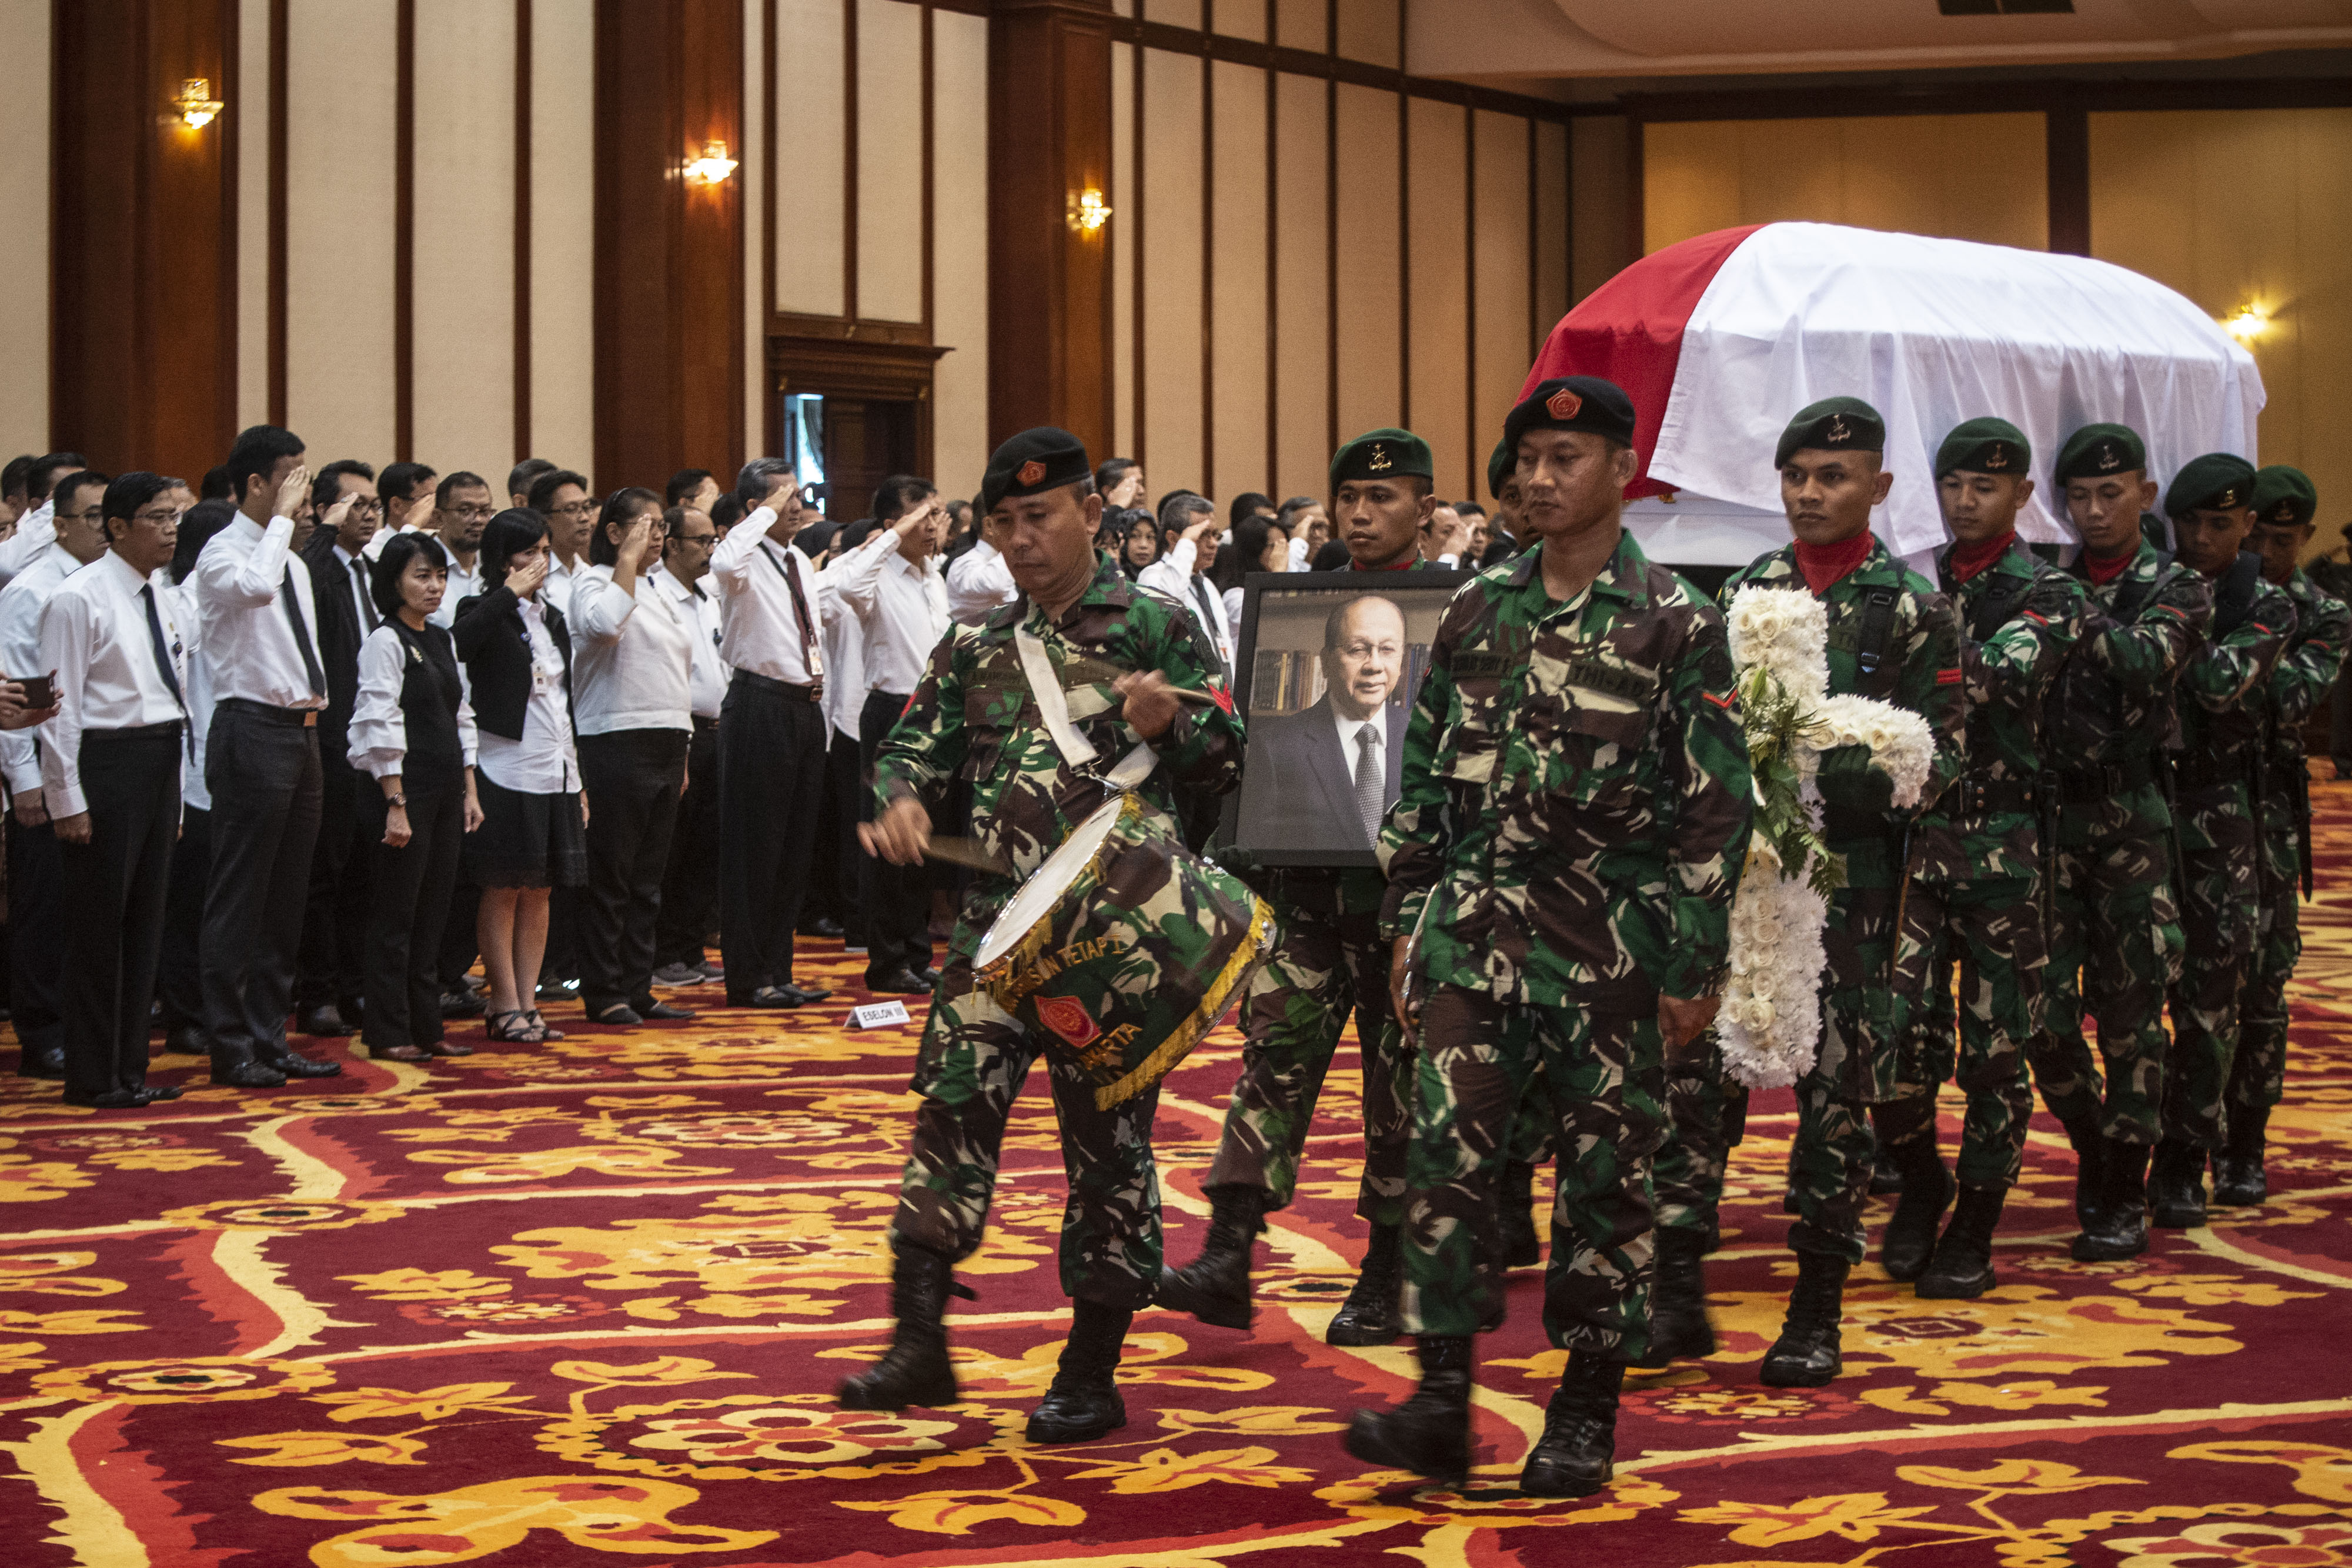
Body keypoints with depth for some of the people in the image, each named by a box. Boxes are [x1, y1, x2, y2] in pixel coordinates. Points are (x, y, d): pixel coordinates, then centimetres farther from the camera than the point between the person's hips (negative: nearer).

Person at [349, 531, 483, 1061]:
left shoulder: (441, 640, 14)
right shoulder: (385, 641, -10)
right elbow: (381, 727, -15)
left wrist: (470, 792, 12)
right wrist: (396, 805, -18)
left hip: (446, 790, 8)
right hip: (404, 790, -8)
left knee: (433, 913, 10)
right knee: (396, 915, -2)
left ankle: (426, 1027, 16)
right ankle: (389, 1033, 4)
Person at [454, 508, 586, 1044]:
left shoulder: (552, 619, 16)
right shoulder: (485, 614, -6)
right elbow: (456, 643, -31)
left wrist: (578, 776, 17)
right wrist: (512, 592, -22)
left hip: (555, 772, 7)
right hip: (506, 771, -7)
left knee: (539, 893, 9)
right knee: (503, 892, -2)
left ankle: (527, 1004, 13)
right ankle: (505, 1007, 4)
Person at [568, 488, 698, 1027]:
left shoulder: (661, 592, 20)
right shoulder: (596, 583, -5)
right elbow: (604, 622, -29)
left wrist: (682, 751, 20)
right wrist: (628, 560, -18)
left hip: (667, 745, 8)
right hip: (616, 745, -8)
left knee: (648, 879, 9)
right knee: (611, 877, -4)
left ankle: (638, 989, 14)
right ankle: (604, 995, 1)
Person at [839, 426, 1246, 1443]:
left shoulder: (1152, 628, 0)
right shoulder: (977, 651, 13)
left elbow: (1227, 758, -1)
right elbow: (916, 740, 17)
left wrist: (1169, 725, -23)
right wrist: (901, 798, -7)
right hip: (996, 921, 4)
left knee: (1107, 1137, 2)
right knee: (952, 1109, -1)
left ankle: (1092, 1374, 10)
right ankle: (920, 1342, 7)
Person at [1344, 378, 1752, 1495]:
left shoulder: (1676, 624, -3)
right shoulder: (1474, 613, 10)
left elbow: (1716, 805, -4)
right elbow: (1425, 779, 15)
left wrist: (1695, 965, -7)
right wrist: (1408, 920, 10)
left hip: (1615, 940, -3)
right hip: (1479, 923, 3)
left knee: (1604, 1171, 4)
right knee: (1446, 1146, -7)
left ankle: (1586, 1418, 15)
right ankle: (1442, 1401, -4)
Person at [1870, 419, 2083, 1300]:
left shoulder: (2048, 595, -2)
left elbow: (2002, 673, -22)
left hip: (2003, 843, -2)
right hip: (1913, 830, 2)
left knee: (1996, 1044, 4)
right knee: (1893, 1028, -4)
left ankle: (1974, 1232, 15)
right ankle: (1920, 1184, 21)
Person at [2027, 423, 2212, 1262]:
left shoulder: (2178, 588, 2)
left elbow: (2145, 663, -18)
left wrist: (2076, 606, -24)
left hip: (2132, 821, -2)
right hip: (2045, 813, 2)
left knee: (2131, 1012, 1)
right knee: (2041, 1009, -1)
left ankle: (2125, 1195, 10)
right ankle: (2094, 1143, 24)